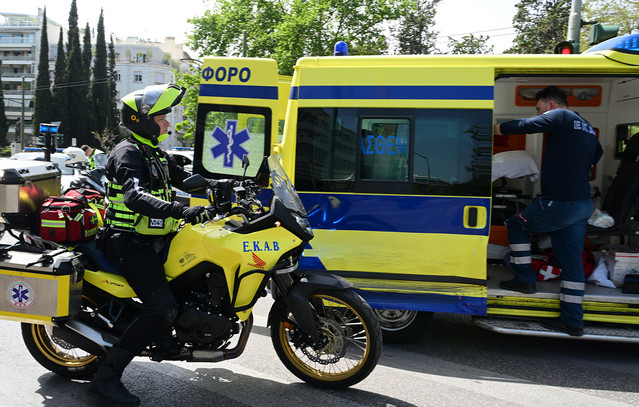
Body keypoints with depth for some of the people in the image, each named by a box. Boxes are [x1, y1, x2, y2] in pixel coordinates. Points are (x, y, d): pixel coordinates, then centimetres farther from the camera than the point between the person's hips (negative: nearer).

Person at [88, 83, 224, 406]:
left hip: (156, 238, 10)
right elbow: (135, 196, -30)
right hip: (130, 243, -10)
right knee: (162, 308, -24)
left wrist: (223, 184, 14)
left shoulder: (156, 153, 18)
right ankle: (106, 377, -11)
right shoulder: (128, 153, -13)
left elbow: (182, 179, 27)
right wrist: (182, 211, -43)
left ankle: (164, 337, 27)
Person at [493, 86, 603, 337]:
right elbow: (596, 155, 30)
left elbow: (522, 126, -16)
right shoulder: (587, 128, 18)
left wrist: (492, 129, -5)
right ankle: (572, 321, 15)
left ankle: (524, 280, 15)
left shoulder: (560, 117, -8)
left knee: (516, 225, 12)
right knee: (572, 260, 10)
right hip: (583, 204, 9)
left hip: (559, 203, -9)